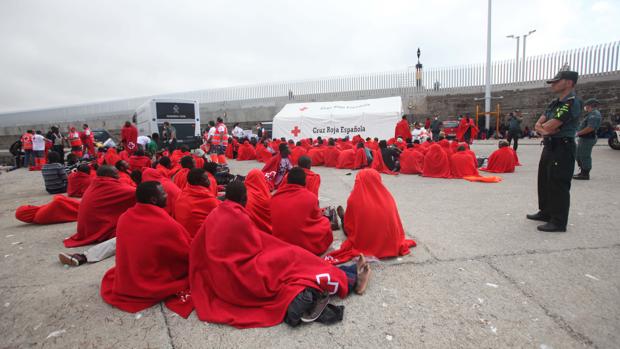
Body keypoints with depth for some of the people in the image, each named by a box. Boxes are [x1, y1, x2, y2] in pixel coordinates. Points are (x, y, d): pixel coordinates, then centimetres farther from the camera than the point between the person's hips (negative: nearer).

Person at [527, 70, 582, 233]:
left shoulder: (572, 102, -16)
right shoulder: (554, 103, 14)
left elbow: (549, 126, -23)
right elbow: (538, 125, 10)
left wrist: (544, 125, 0)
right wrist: (543, 129, -12)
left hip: (562, 148, -10)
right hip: (549, 146, 10)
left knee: (558, 185, -6)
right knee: (544, 181, 17)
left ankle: (558, 222, 2)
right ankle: (546, 212, 31)